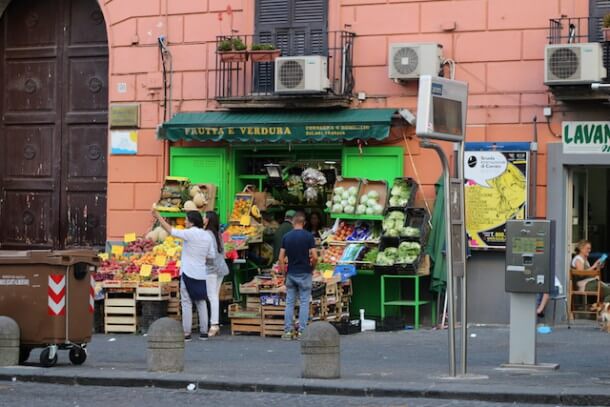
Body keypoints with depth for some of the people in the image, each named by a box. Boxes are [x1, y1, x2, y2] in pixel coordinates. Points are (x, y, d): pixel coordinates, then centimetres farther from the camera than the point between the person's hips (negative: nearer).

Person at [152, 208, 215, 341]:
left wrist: (158, 216, -5)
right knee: (201, 303, 12)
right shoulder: (207, 236, 6)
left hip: (188, 273, -6)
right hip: (201, 274, 6)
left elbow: (171, 231, -11)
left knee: (187, 303, -2)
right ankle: (204, 332, 13)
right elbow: (211, 255, 10)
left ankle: (186, 333, -3)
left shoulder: (189, 234, -12)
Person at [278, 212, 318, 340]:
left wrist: (284, 271, 10)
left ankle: (287, 331, 7)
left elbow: (281, 257, 0)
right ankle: (301, 331, 1)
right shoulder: (308, 236, -8)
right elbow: (314, 257, -13)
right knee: (304, 303, 3)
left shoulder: (286, 237, 1)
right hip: (304, 274, -3)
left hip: (291, 274, 3)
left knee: (289, 303, 8)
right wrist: (312, 268, 5)